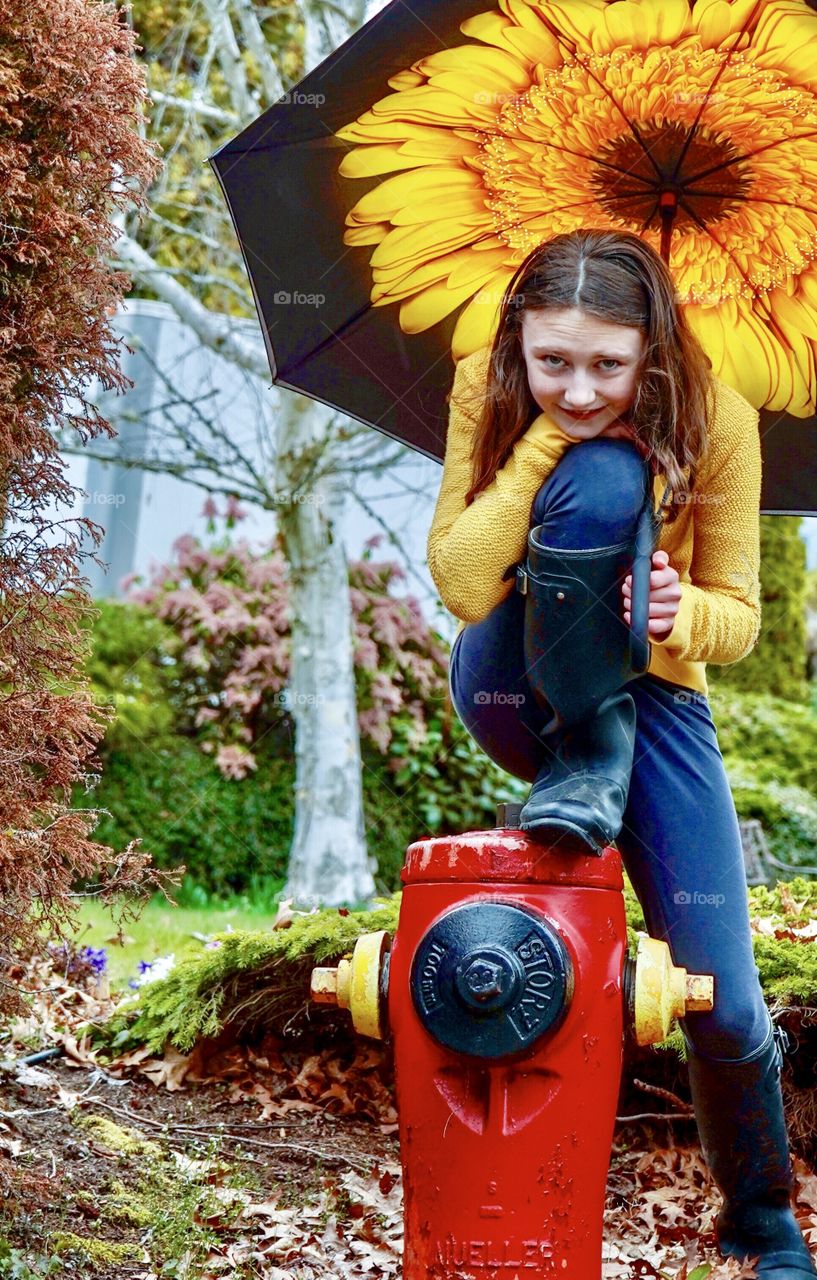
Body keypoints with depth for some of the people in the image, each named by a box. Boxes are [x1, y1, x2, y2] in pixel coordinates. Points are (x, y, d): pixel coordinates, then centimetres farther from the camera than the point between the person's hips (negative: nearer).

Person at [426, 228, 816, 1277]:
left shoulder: (712, 420, -13)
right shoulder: (487, 391, -13)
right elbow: (457, 582, -21)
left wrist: (683, 614, -29)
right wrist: (544, 440, -28)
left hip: (652, 696, 1)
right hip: (514, 688, -1)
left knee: (723, 996, -6)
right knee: (599, 477, -31)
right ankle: (583, 762, -17)